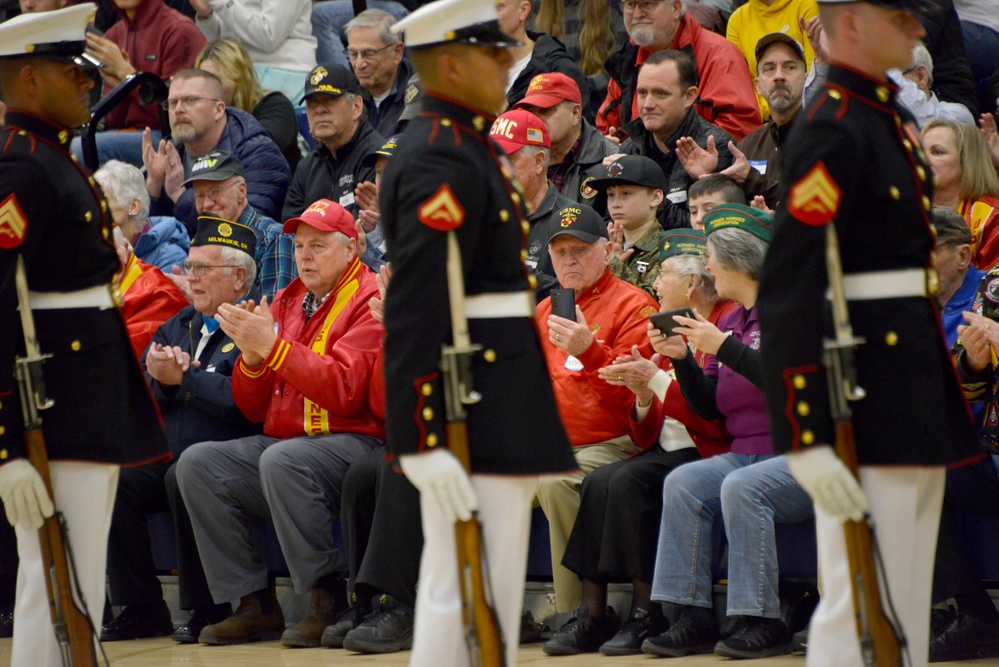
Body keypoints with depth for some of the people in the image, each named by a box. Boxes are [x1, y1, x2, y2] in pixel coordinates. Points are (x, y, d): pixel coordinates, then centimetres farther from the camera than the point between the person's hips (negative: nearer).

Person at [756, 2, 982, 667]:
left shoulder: (895, 119, 13)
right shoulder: (834, 133, -16)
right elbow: (787, 295, -22)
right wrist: (805, 441, -26)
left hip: (917, 390, 10)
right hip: (870, 400, -10)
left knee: (907, 597, 14)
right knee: (862, 603, -7)